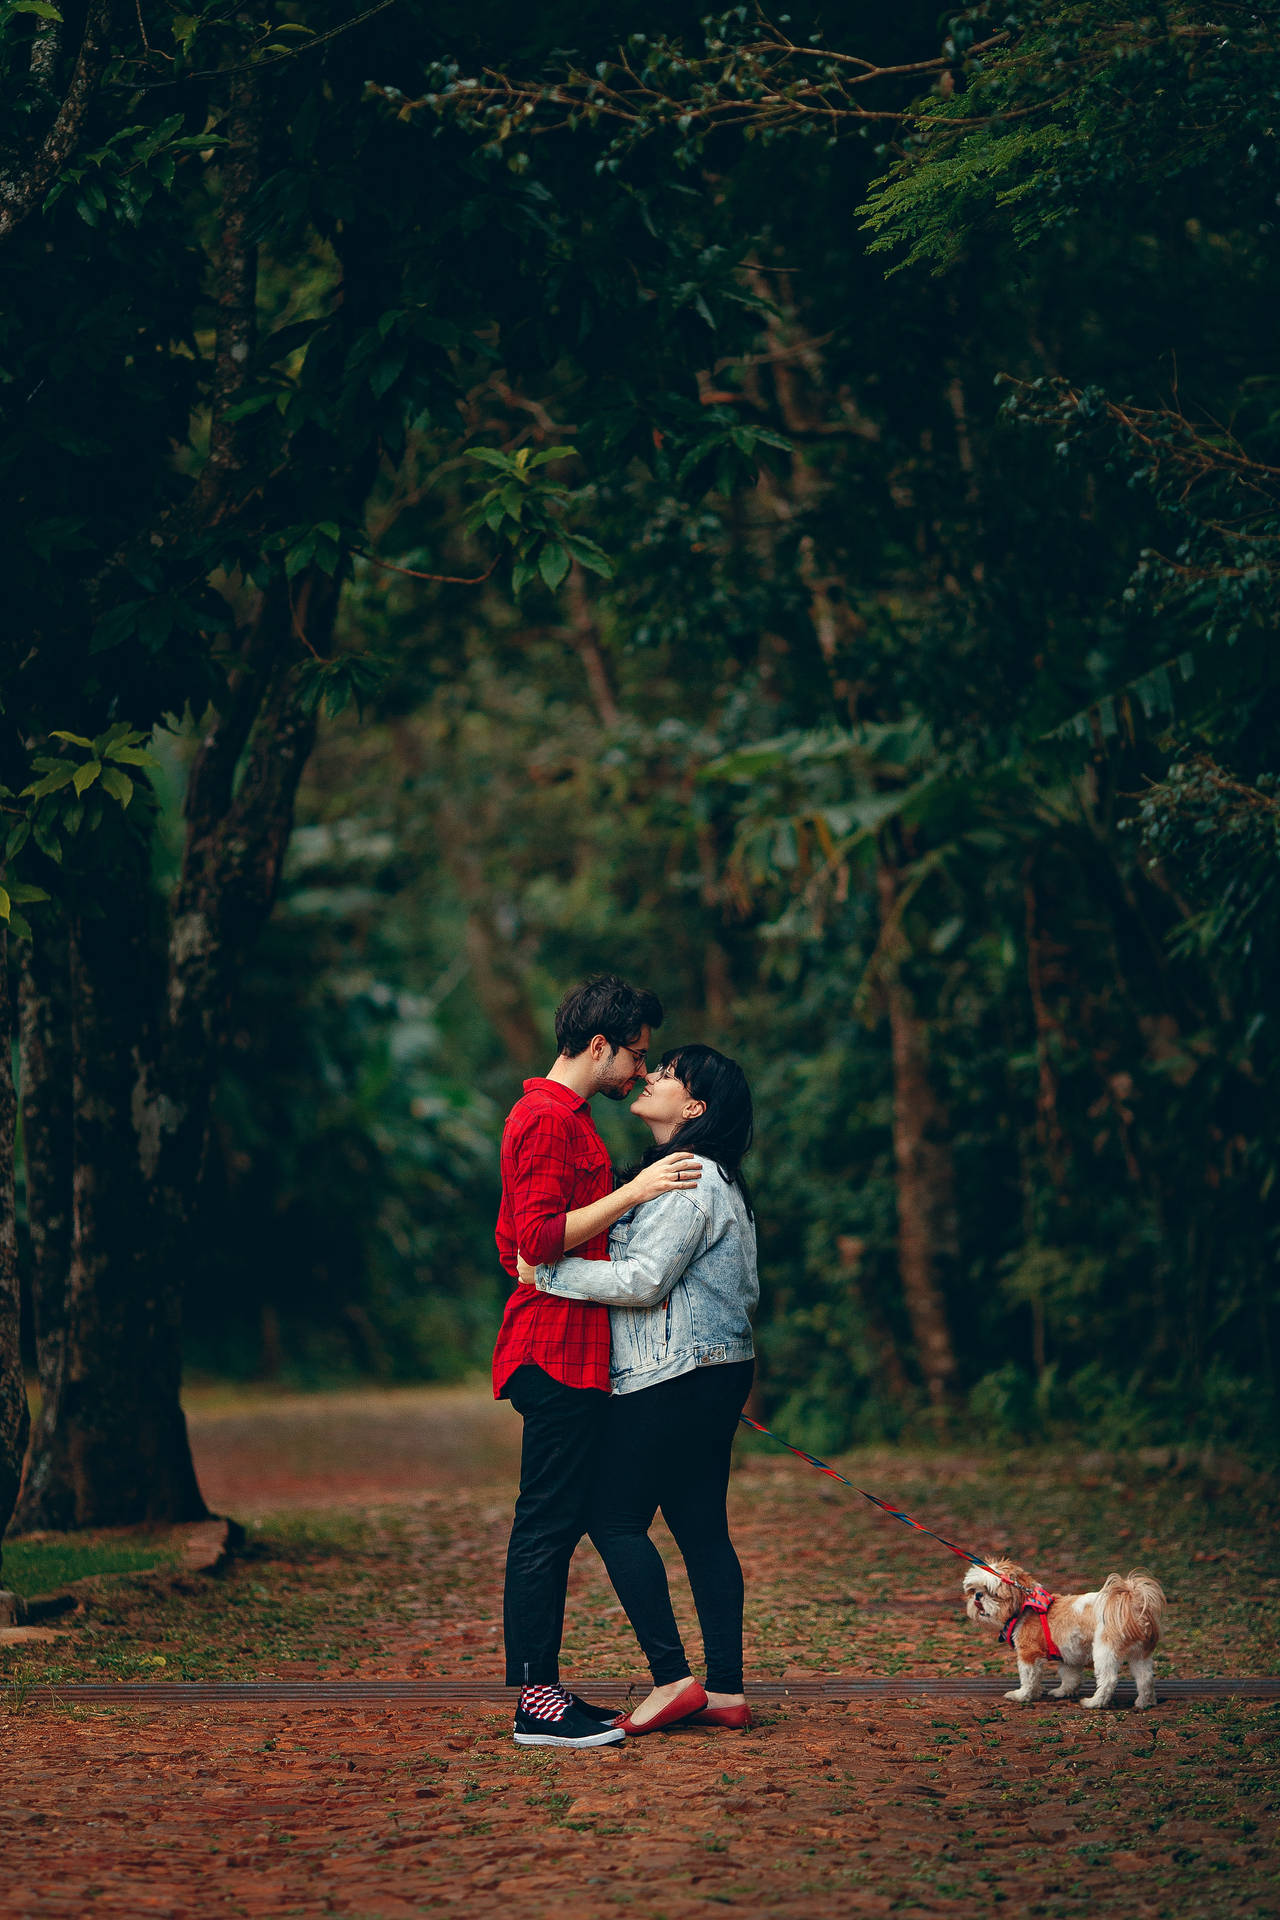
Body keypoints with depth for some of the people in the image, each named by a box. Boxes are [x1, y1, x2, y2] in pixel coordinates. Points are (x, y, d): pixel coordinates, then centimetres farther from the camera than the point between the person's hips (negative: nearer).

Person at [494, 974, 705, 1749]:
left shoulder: (564, 1119, 21)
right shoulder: (547, 1120, -12)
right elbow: (538, 1238, -21)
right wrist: (632, 1192, -20)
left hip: (573, 1355, 11)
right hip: (559, 1350, -11)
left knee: (560, 1524, 10)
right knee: (547, 1526, -9)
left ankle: (545, 1690, 12)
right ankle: (536, 1704, -8)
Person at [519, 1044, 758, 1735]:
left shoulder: (687, 1179, -14)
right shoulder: (711, 1178, 18)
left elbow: (643, 1281, -20)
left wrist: (548, 1273, -14)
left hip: (673, 1377, -10)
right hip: (717, 1369, 10)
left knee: (615, 1517, -5)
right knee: (701, 1524, 8)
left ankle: (672, 1679, -8)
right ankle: (726, 1691, 7)